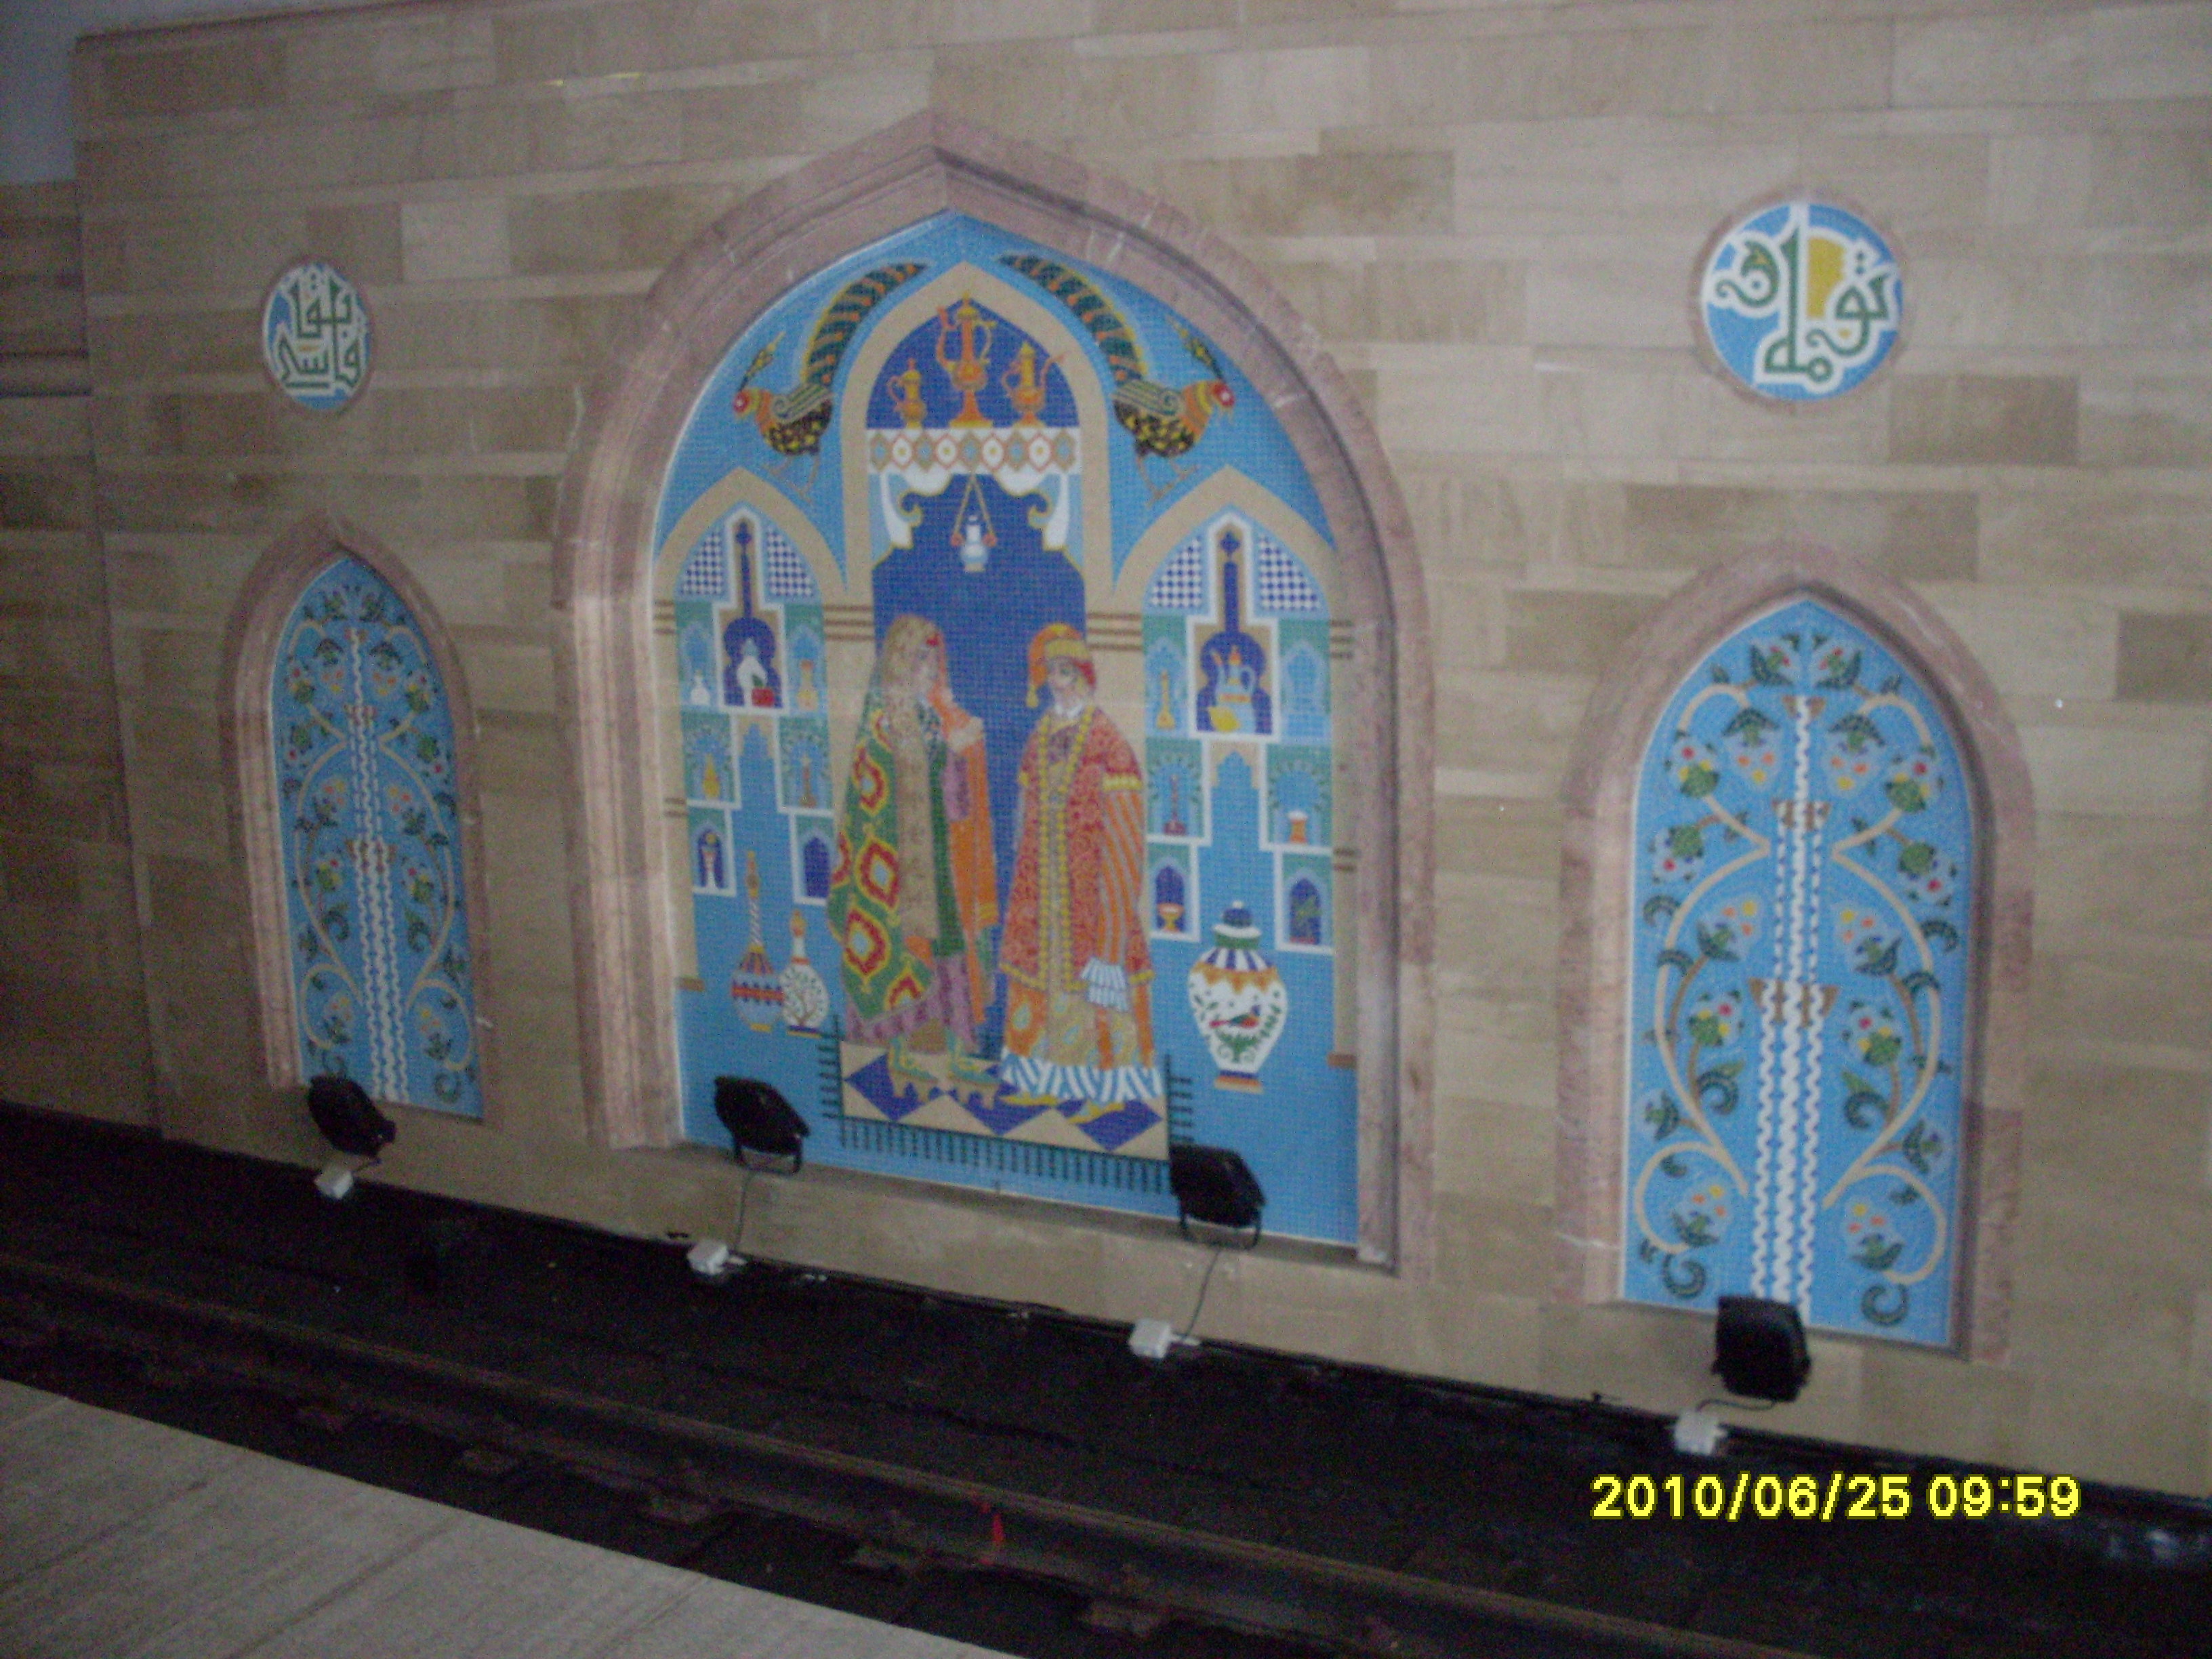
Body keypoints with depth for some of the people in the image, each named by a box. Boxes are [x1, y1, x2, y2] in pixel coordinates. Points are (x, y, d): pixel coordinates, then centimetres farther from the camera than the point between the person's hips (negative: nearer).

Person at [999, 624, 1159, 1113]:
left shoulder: (1105, 740, -10)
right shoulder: (1041, 736, 10)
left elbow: (1122, 829, -13)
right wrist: (1022, 868, 12)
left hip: (1088, 879, -6)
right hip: (1043, 879, 6)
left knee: (1095, 973, -2)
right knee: (1044, 964, 8)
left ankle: (1108, 1083, 6)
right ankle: (1051, 1078, 18)